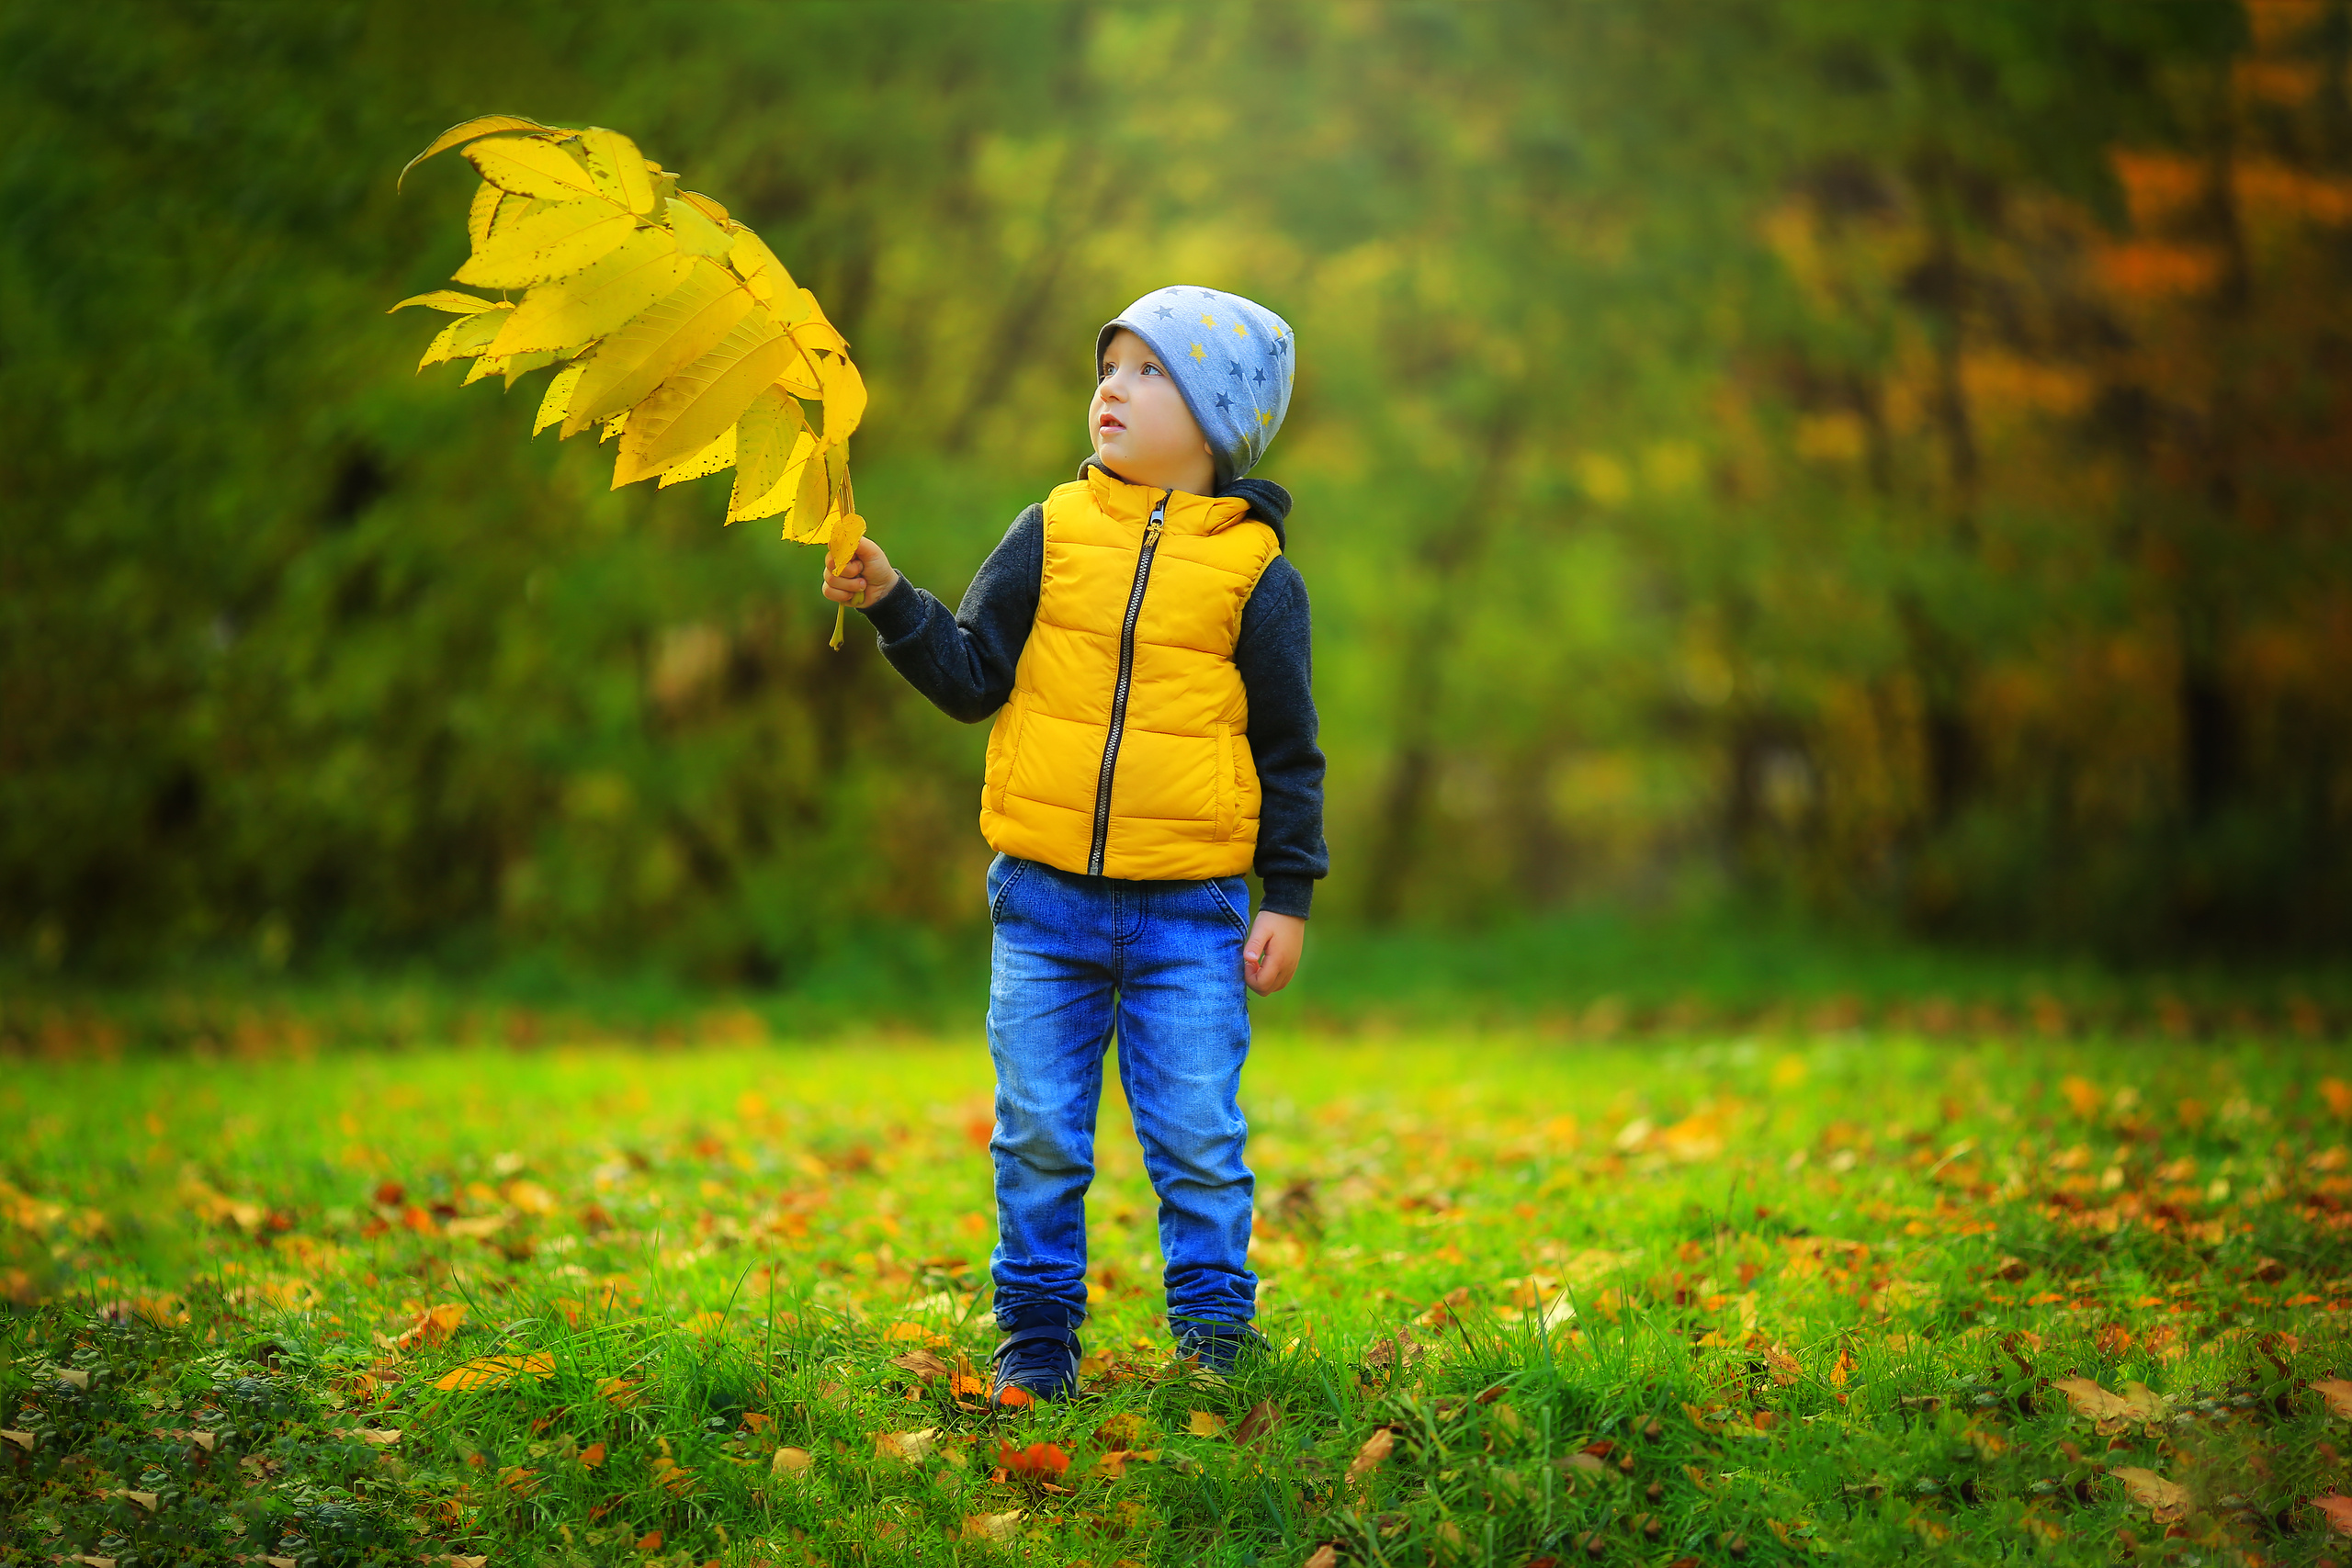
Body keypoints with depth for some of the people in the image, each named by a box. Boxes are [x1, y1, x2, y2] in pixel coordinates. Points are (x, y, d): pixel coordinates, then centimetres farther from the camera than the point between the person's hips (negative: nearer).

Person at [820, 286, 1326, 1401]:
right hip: (1044, 893, 2)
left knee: (1196, 1135, 2)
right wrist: (892, 604, -10)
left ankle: (1214, 1324, 17)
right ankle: (1036, 1328, 19)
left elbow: (1286, 748, 5)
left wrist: (1287, 896, 3)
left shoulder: (1254, 570, 0)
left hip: (1189, 909, -2)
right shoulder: (1049, 535, 4)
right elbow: (974, 677, 6)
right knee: (1037, 1131, 7)